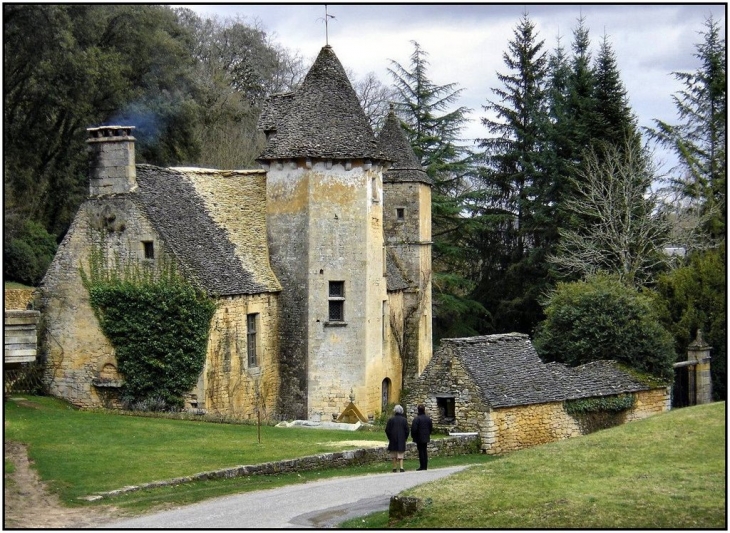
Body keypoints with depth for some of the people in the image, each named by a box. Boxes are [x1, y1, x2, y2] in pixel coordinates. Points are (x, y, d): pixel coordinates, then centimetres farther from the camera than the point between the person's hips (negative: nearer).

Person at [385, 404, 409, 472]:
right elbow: (407, 430, -1)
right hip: (401, 440, 0)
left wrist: (389, 438, 10)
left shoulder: (391, 419, -6)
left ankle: (395, 468, 11)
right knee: (400, 454, 3)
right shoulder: (404, 420, -3)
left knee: (394, 454, 9)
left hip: (393, 440, 0)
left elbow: (387, 430, -3)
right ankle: (401, 467, -9)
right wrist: (405, 438, 11)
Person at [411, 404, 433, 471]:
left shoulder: (416, 419, -17)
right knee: (425, 451, 12)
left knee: (421, 451, -2)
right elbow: (431, 428, 11)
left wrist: (413, 436, -1)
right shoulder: (428, 418, 3)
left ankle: (422, 466, -2)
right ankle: (425, 466, 14)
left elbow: (414, 429, -17)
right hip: (426, 438, 6)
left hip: (419, 438, -6)